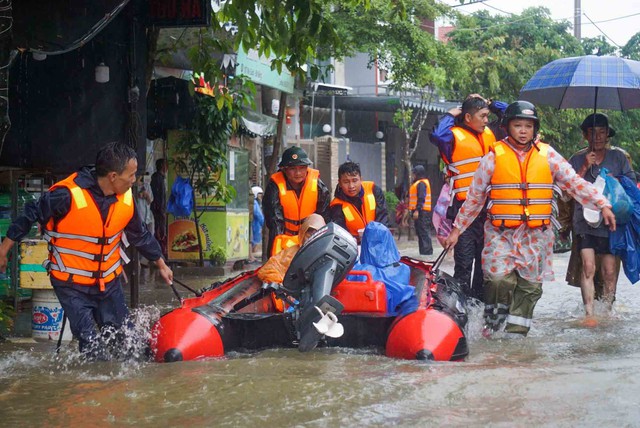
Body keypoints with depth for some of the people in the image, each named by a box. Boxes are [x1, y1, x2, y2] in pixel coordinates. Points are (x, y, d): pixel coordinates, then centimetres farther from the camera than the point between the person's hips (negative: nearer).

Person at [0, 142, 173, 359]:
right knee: (93, 348, -10)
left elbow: (140, 235, 11)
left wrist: (161, 264, 18)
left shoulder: (126, 198, -6)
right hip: (72, 284, -6)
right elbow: (31, 216, -12)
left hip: (110, 282, 6)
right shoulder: (67, 194, -25)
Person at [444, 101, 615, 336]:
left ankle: (516, 332, 14)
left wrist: (602, 205, -1)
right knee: (500, 278, -19)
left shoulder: (547, 155, 8)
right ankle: (493, 324, 2)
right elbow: (474, 197, 9)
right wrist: (457, 228, 10)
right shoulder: (494, 156, 3)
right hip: (500, 233, -2)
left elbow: (575, 183, 8)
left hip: (536, 235, 3)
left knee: (530, 285, 4)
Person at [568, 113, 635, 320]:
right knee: (588, 267, -12)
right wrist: (585, 168, -7)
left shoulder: (618, 157, 9)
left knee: (610, 271, -2)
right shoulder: (577, 160, 10)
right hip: (585, 220, 0)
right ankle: (589, 314, -13)